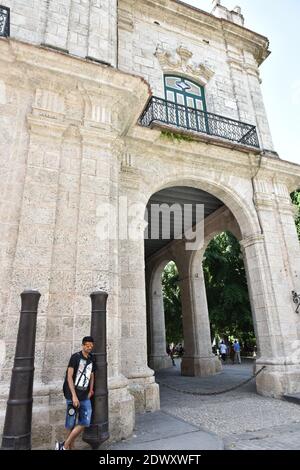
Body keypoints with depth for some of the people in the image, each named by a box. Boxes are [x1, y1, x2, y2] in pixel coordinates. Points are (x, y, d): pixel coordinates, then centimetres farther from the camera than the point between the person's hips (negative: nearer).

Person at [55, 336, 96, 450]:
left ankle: (65, 446, 17)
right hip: (73, 395, -5)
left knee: (85, 423, 2)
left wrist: (90, 391, 7)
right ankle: (67, 447, 24)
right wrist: (74, 395, -17)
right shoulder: (75, 357, -10)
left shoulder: (92, 360, 7)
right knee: (72, 424, 2)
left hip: (85, 397, 6)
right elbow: (69, 376, -13)